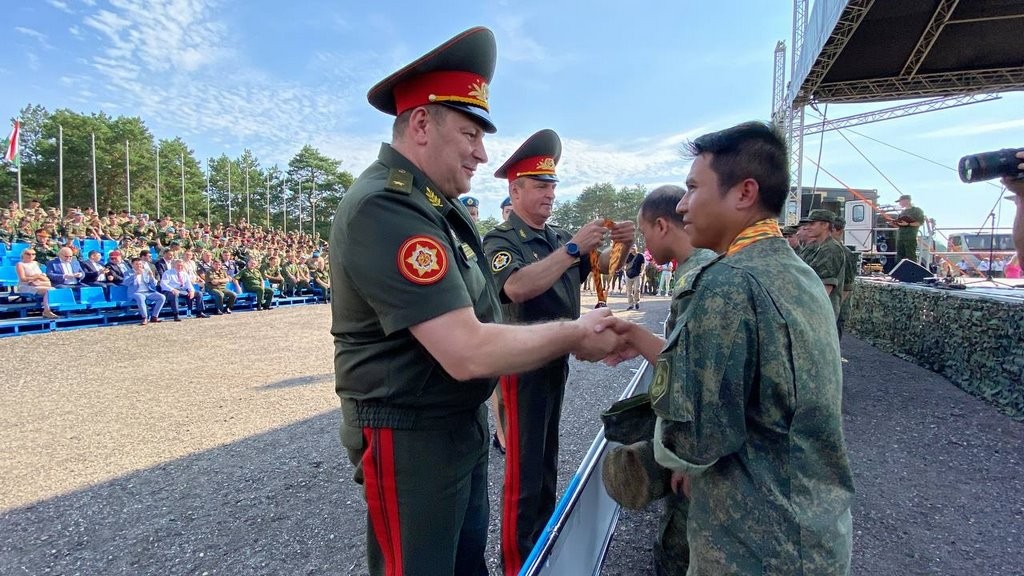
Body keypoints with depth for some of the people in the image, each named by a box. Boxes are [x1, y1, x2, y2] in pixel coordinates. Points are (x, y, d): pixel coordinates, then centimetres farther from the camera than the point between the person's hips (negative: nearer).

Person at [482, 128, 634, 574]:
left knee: (548, 458, 21)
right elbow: (518, 287, -32)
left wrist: (618, 246, -10)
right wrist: (573, 248, -30)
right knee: (524, 469, 2)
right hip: (523, 365, -8)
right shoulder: (500, 240, -13)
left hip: (557, 360, 8)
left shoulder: (558, 236, 7)